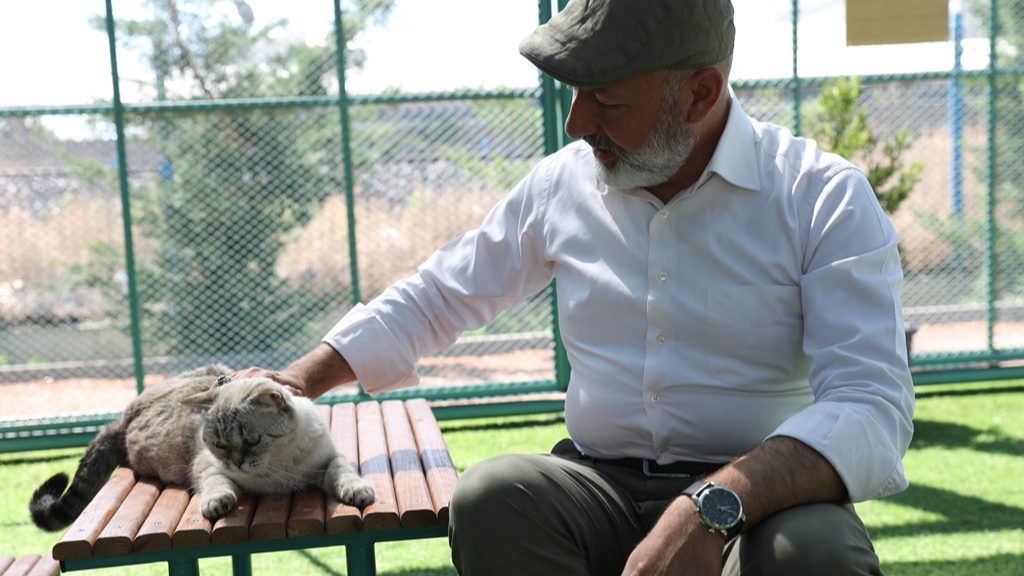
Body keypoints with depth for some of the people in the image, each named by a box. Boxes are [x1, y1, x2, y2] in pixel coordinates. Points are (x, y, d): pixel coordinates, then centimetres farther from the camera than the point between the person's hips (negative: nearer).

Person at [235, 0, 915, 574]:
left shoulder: (823, 197, -9)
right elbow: (435, 297, 19)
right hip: (602, 488, 3)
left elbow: (872, 410, -20)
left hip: (763, 497, -2)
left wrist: (713, 506, -35)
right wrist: (304, 378, 10)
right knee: (490, 497, -28)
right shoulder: (560, 183, 5)